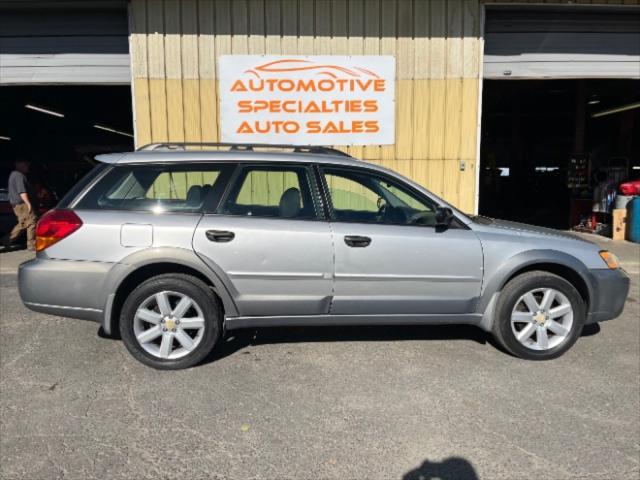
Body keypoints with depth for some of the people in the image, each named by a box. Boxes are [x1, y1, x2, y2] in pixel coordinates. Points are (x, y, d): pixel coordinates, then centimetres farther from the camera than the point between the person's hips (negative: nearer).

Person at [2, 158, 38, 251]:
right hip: (22, 204, -11)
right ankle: (32, 245, -7)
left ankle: (7, 240, 16)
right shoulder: (19, 175, -13)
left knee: (22, 224, 16)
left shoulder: (13, 174, 22)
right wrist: (28, 203, -28)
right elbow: (22, 191, -23)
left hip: (16, 204, 11)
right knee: (31, 222, -8)